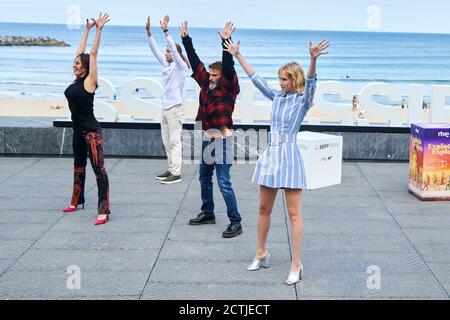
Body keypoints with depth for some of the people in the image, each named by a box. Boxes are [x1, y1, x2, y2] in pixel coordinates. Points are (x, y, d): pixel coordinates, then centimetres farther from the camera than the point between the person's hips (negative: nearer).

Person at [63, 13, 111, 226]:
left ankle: (104, 211, -13)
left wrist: (98, 30, -15)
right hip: (78, 130, 9)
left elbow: (93, 54, -15)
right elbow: (81, 52, 13)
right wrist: (87, 30, 18)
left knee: (99, 170, -10)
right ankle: (77, 201, 37)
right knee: (78, 166, 21)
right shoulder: (77, 81, 8)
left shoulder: (89, 81, -11)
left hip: (91, 131, -9)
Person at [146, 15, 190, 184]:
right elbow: (155, 50, 9)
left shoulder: (181, 67, -8)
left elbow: (175, 49, -21)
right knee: (167, 142, 11)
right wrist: (149, 32, 0)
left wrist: (166, 31, -26)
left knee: (174, 141, -8)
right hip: (165, 108, 8)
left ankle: (176, 173, -7)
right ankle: (171, 169, 18)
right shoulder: (167, 65, 12)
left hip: (175, 109, -8)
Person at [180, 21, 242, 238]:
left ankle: (235, 222, -5)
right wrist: (186, 39, 13)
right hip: (207, 138, 8)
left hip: (222, 139, -8)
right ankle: (207, 213, 36)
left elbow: (229, 67, -25)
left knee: (224, 183, -10)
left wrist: (226, 43, -34)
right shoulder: (206, 83, 7)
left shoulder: (228, 87, -10)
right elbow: (195, 62, 12)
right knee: (204, 178, 19)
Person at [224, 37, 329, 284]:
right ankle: (261, 254, 30)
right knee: (264, 209, 14)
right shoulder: (277, 96, 10)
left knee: (294, 213, -3)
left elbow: (311, 82, -24)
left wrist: (313, 59, -42)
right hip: (270, 154, 6)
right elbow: (256, 79, 17)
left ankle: (296, 265, 3)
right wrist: (237, 55, 19)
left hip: (289, 156, -6)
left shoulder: (303, 99, -6)